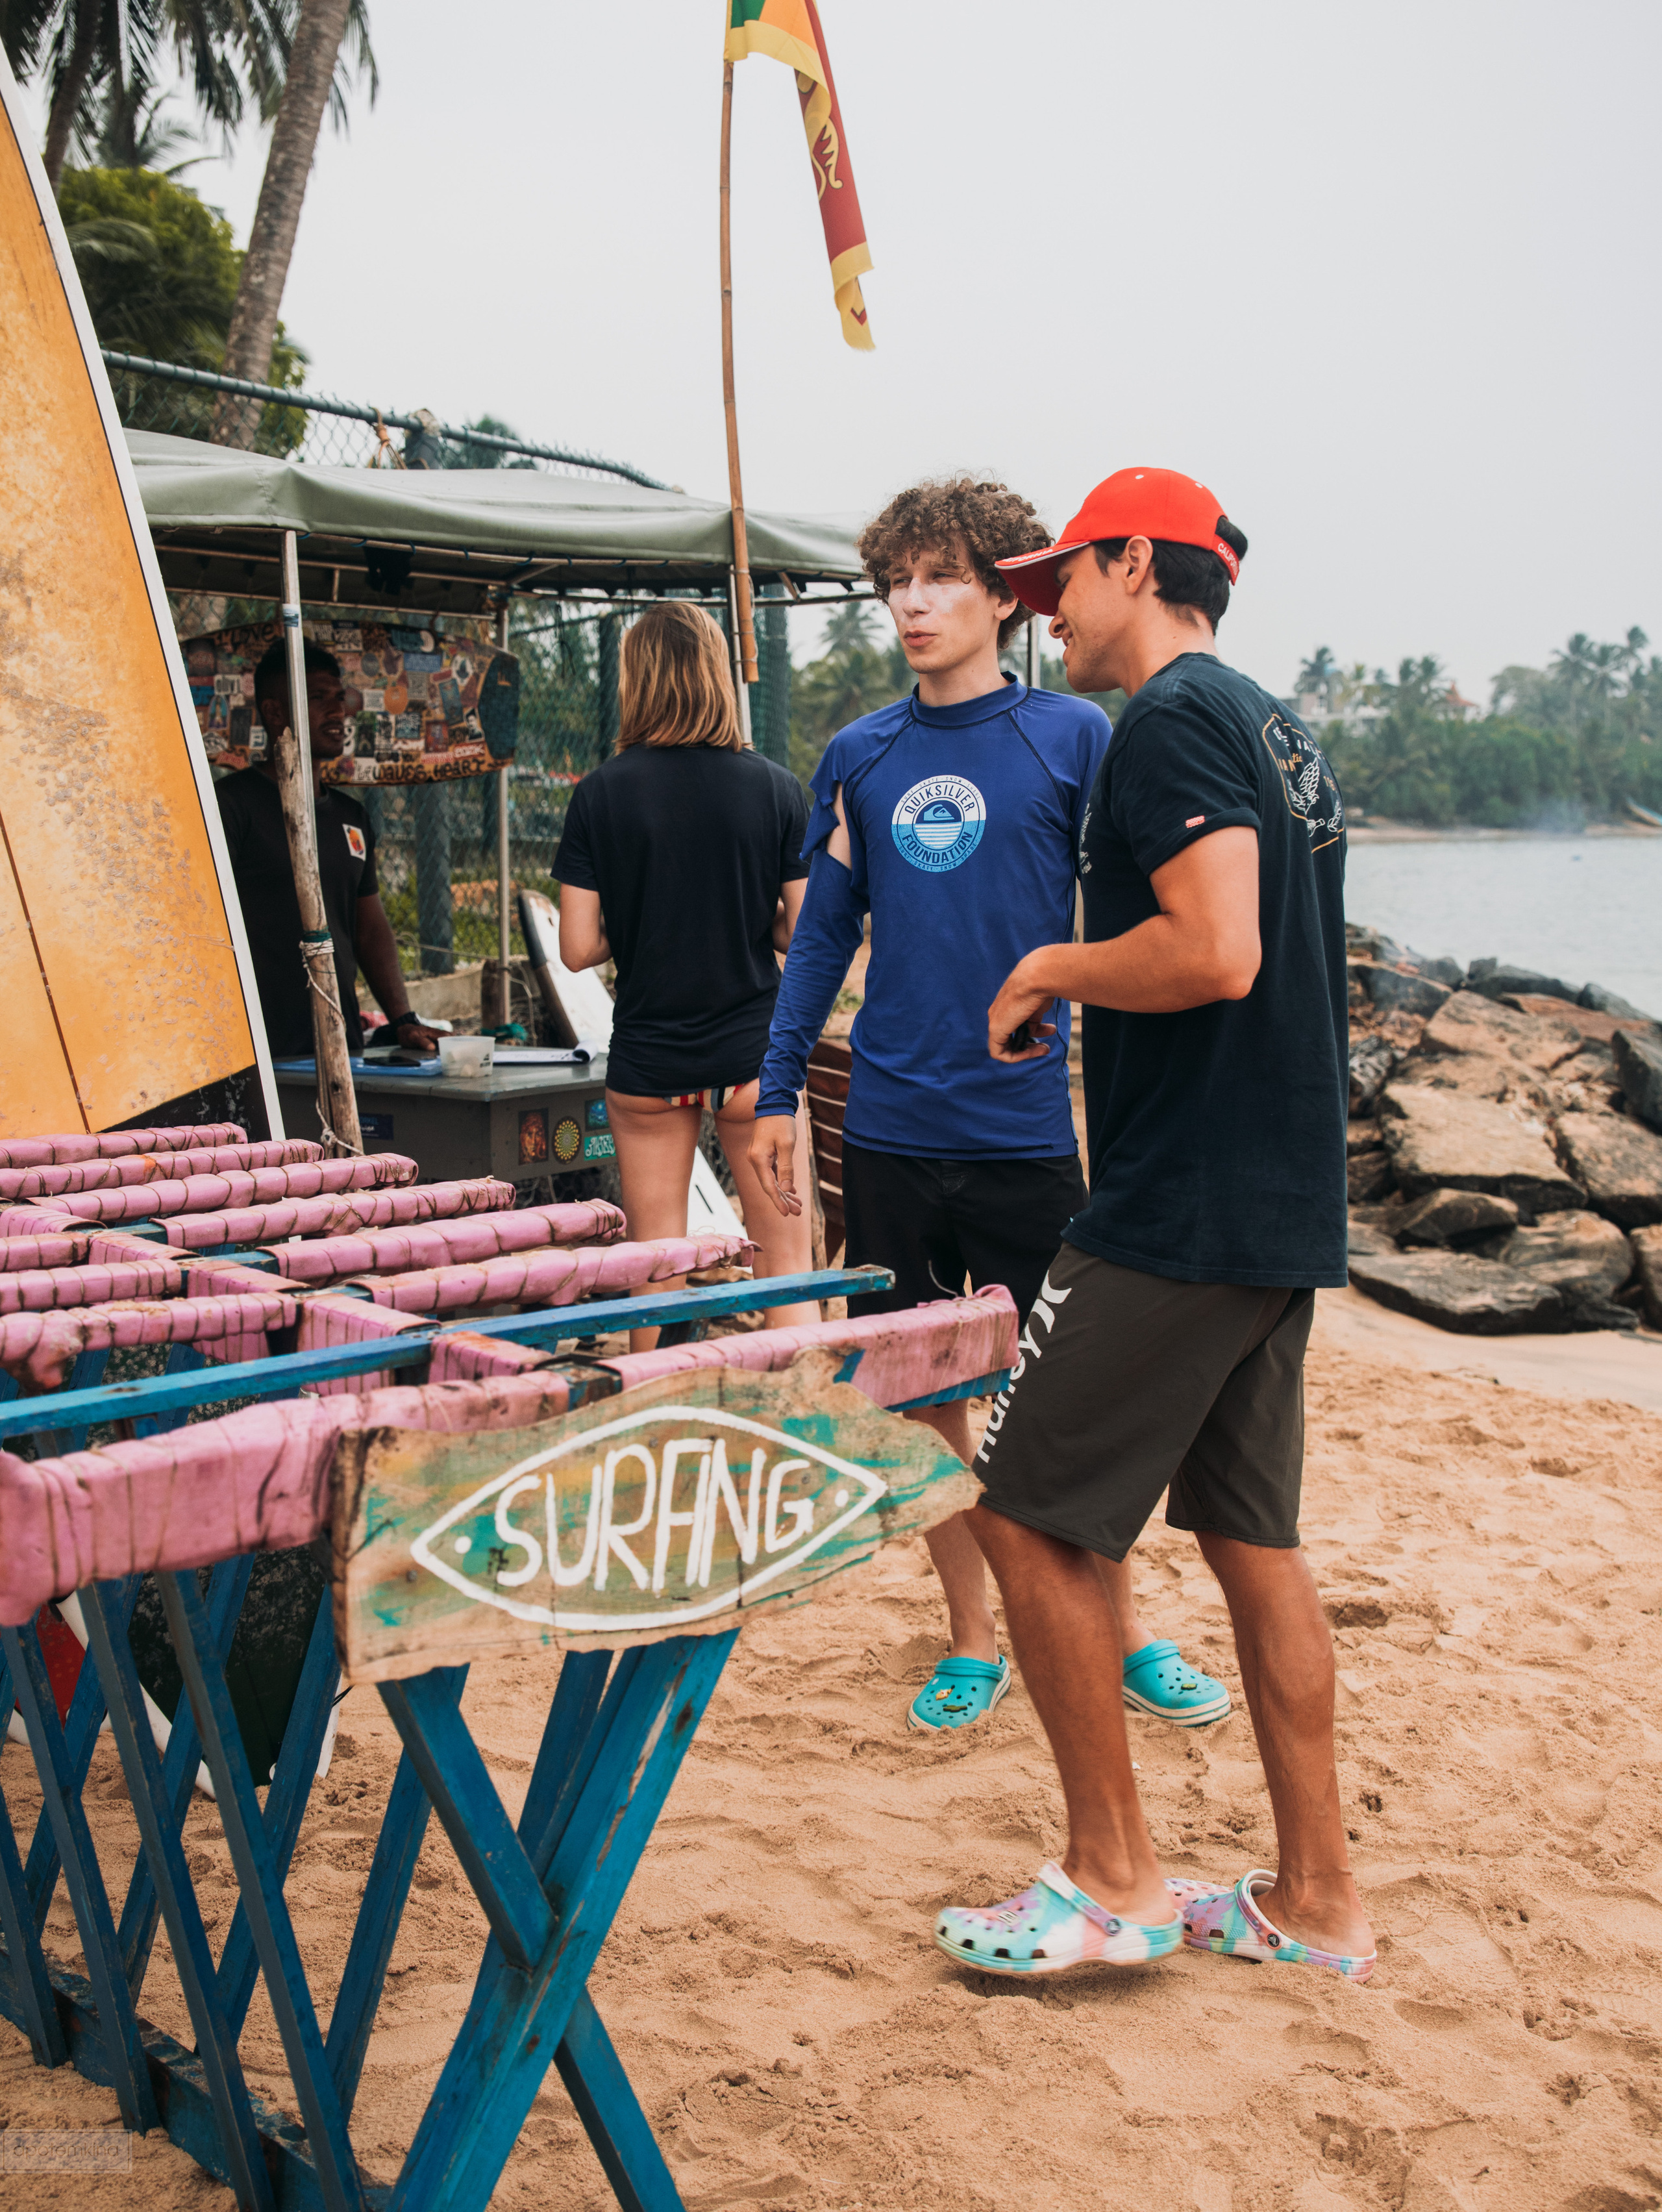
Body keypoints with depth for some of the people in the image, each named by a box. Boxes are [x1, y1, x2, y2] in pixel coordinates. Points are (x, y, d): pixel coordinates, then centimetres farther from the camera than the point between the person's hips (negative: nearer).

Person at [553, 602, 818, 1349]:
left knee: (656, 1278, 11)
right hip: (754, 1053, 0)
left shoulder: (599, 794, -5)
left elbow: (578, 947, -6)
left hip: (647, 1062, 0)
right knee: (787, 1260, 9)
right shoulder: (775, 788, -4)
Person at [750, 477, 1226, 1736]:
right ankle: (973, 1641, 26)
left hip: (1035, 1131, -3)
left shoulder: (1075, 737, -1)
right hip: (892, 1136, 3)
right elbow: (825, 934, 13)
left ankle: (1121, 1630, 27)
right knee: (927, 1396, 10)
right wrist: (777, 1093, 9)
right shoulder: (859, 758, 8)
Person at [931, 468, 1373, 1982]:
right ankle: (1317, 1900, 22)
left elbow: (1216, 952, -25)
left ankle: (1113, 1881, 10)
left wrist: (1046, 969, -10)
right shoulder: (1277, 730, 18)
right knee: (1250, 1536, 14)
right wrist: (1087, 975, 21)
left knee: (1024, 1514, -1)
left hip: (1179, 1215, -10)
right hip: (1286, 1212, 10)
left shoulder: (1175, 720, -12)